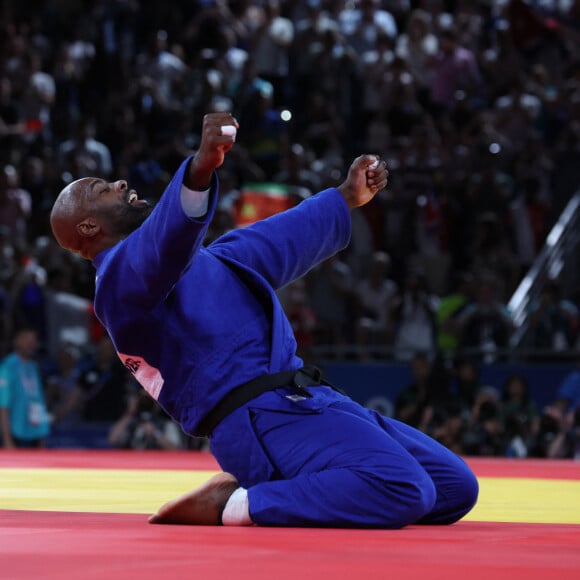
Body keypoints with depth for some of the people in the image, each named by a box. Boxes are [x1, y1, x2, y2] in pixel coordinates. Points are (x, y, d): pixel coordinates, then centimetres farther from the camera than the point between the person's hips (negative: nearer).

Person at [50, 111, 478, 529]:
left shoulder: (188, 257, 27)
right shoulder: (121, 271, -5)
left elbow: (268, 247, 40)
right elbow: (168, 234, -28)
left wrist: (346, 198, 47)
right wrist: (201, 168, -47)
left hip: (299, 400, 10)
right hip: (263, 419, -10)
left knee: (455, 488, 6)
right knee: (402, 491, -29)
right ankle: (234, 505, -14)